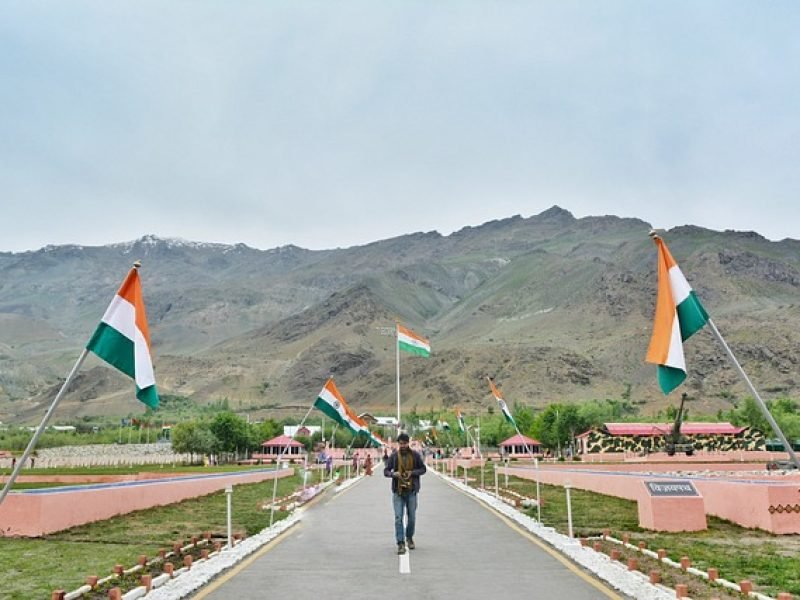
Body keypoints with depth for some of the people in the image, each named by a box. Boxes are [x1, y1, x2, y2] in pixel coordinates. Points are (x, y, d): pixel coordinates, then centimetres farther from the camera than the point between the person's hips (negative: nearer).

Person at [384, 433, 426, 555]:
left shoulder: (415, 455, -2)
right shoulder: (393, 456, -2)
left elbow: (423, 469, 4)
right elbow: (386, 471, 2)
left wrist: (412, 472, -14)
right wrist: (393, 473, -20)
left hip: (411, 491, 1)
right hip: (398, 491, -1)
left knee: (412, 517, 11)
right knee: (398, 518, -7)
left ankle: (409, 538, 35)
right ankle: (400, 544, -3)